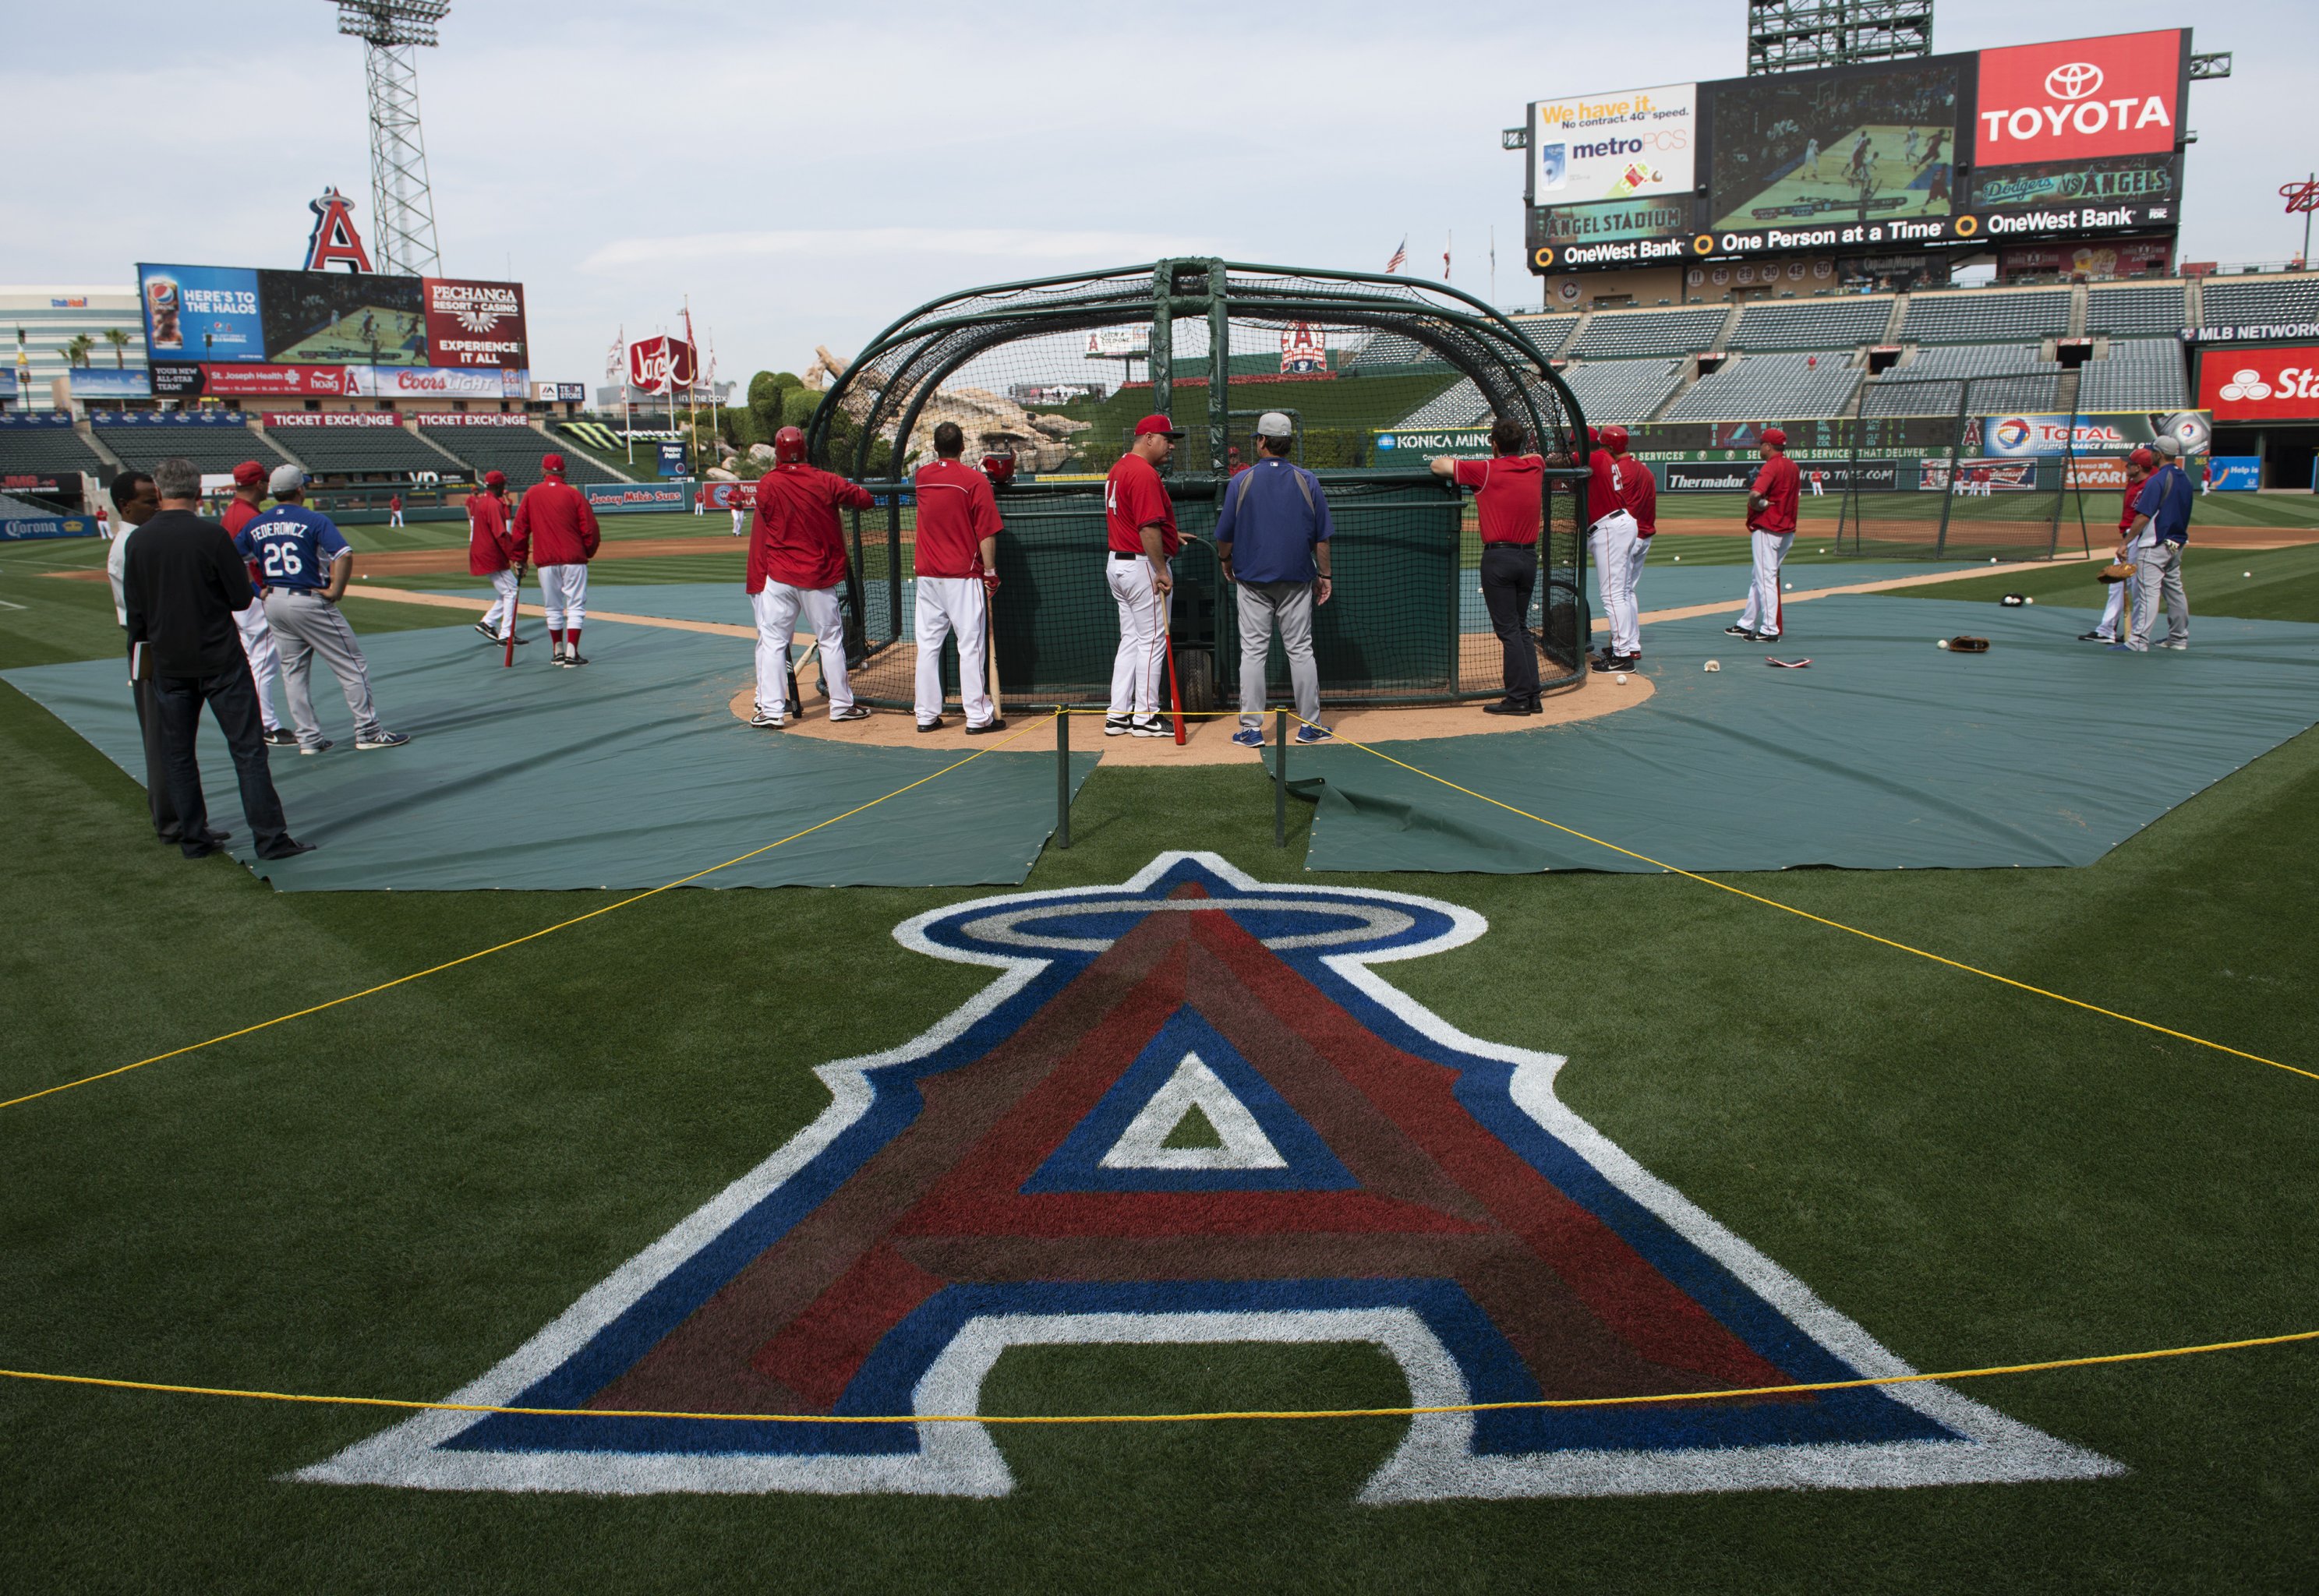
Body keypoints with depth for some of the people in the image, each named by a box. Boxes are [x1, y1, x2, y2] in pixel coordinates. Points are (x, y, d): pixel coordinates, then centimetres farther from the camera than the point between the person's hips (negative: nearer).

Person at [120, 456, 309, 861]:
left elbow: (135, 614, 7)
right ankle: (270, 837, -3)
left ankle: (193, 837, 17)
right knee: (248, 748, -1)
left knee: (177, 753, 13)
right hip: (220, 660, -4)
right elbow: (242, 598, -8)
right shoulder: (211, 534, -12)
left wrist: (143, 653, 22)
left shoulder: (137, 542, 1)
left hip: (168, 664, 4)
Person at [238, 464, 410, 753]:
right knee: (352, 665, 2)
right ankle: (368, 732, 3)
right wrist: (335, 590, -14)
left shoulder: (255, 526, 8)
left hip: (273, 603, 6)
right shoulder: (314, 520, -10)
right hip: (309, 602, -6)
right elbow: (344, 555, -24)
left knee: (294, 672, 14)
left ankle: (309, 738, 14)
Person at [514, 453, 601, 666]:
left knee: (553, 609, 12)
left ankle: (558, 653, 18)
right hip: (573, 558, -2)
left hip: (545, 561, 2)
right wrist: (588, 553, 13)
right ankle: (572, 653, -7)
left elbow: (520, 529, 6)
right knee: (576, 606, 1)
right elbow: (590, 529, -4)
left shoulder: (531, 495, 4)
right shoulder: (574, 494, -3)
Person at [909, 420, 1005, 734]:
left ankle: (927, 716, 11)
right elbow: (986, 532, -10)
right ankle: (978, 717, -2)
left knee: (928, 645, 9)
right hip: (963, 576, -5)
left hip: (927, 576, 5)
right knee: (971, 645, -2)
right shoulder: (975, 480, -9)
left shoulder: (922, 476, 5)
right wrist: (990, 572, -5)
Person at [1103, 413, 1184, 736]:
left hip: (1117, 563, 10)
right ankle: (1145, 717, 4)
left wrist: (1168, 536, 21)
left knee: (1131, 639, 14)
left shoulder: (1119, 469, 14)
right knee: (1152, 641, -1)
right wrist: (1162, 570, -20)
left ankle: (1118, 716, 15)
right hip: (1143, 565, -10)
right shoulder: (1144, 473, -18)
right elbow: (1148, 528, -24)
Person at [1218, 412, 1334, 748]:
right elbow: (1321, 537, 0)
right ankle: (1310, 725, 11)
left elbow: (1224, 535, -1)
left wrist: (1227, 561, 18)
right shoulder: (1307, 481, -2)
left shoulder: (1242, 481, -6)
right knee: (1300, 650, 8)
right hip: (1297, 578, 1)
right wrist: (1324, 575, 9)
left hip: (1252, 578, -1)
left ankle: (1251, 728, 1)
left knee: (1253, 651, 3)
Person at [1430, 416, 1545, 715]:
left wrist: (1442, 460, 17)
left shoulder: (1486, 470, -10)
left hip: (1498, 557, -6)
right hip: (1529, 557, 6)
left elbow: (1438, 466, -4)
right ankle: (1532, 697, 13)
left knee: (1508, 629, -3)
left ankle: (1518, 698, -4)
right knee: (1521, 628, 14)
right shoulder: (1535, 466, 6)